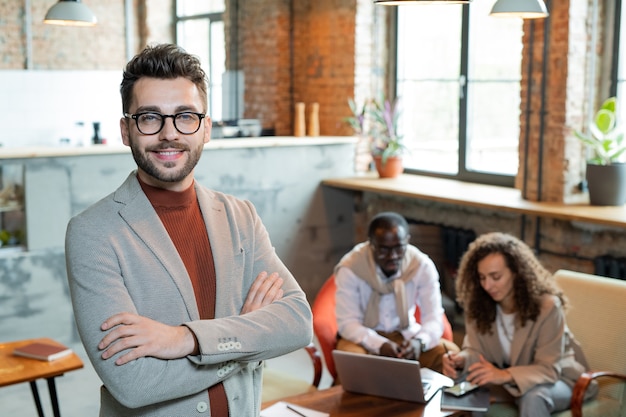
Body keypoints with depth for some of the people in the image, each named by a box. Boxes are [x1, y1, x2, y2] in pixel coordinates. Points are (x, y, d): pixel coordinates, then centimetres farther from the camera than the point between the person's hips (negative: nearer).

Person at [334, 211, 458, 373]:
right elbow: (347, 323, -18)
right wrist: (380, 346, -37)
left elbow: (434, 318, -13)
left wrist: (419, 341, -37)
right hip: (364, 337, -2)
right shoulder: (350, 268, -17)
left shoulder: (422, 265, -11)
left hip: (406, 335, 3)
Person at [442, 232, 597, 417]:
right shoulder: (478, 304, -12)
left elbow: (548, 369, -26)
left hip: (557, 377, -4)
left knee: (533, 397, -37)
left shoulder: (547, 305, -26)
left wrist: (505, 375, -44)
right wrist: (461, 360, -32)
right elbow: (476, 351, -7)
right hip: (507, 380, 4)